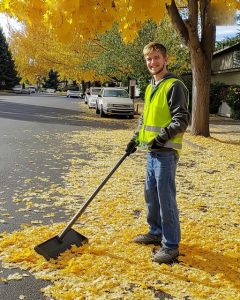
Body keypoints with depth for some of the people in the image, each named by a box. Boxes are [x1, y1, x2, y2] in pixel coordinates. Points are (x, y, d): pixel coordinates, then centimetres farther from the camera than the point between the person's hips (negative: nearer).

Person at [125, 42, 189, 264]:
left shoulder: (174, 86, -10)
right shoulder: (150, 88, 17)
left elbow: (182, 120, -16)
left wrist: (163, 136, -25)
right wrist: (135, 139, 20)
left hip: (166, 151, -9)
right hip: (151, 150, 9)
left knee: (166, 197, -6)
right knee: (151, 194, 17)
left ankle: (171, 245, 5)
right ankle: (156, 233, 33)